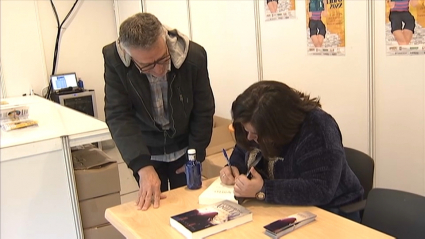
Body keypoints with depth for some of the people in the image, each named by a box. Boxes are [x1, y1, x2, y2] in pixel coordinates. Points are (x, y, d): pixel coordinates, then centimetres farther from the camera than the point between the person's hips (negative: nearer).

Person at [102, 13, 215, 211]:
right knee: (152, 208, 11)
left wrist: (195, 157, -7)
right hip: (145, 151, 0)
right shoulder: (114, 60, -25)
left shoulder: (194, 56, -24)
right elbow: (118, 117, -26)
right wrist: (143, 167, -37)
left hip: (183, 148, 1)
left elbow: (203, 111, -12)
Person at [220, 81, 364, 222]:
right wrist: (234, 168, -8)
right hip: (280, 210, 6)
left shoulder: (317, 130, -27)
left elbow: (320, 190, -33)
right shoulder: (259, 125, -4)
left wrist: (262, 190, -36)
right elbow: (242, 152, 13)